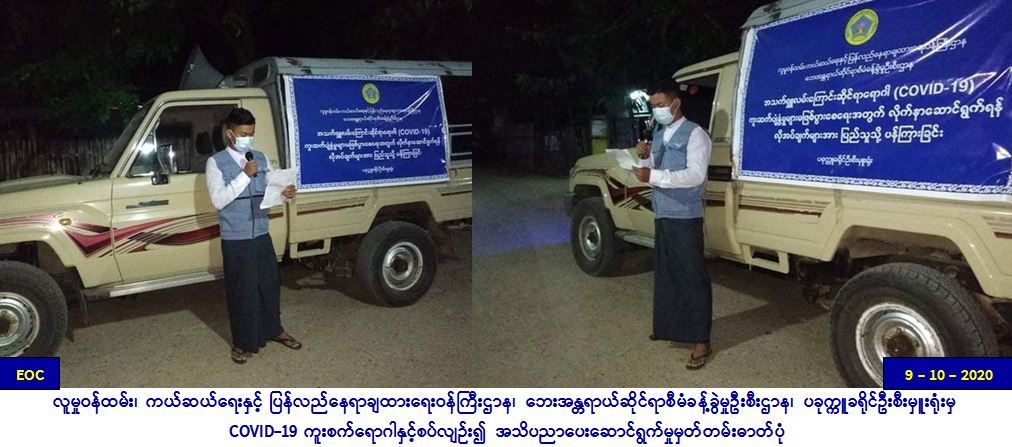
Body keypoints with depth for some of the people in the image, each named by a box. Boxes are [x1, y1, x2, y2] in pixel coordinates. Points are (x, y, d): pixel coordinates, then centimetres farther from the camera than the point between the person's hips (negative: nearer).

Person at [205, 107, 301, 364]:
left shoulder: (261, 158, 7)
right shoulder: (216, 162, -7)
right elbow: (218, 200, -17)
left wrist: (286, 193, -15)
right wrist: (245, 175, -23)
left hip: (261, 234, 5)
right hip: (235, 239, -4)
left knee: (270, 283, 14)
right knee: (241, 290, 4)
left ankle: (273, 330, 34)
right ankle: (243, 342, 19)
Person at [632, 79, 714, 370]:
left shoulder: (695, 134, -10)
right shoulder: (658, 134, 14)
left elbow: (696, 175, -21)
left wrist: (654, 177, -26)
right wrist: (644, 158, -2)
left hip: (685, 218, -8)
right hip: (661, 216, 8)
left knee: (692, 278, -4)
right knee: (664, 274, 18)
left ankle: (701, 343, 1)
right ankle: (668, 325, 33)